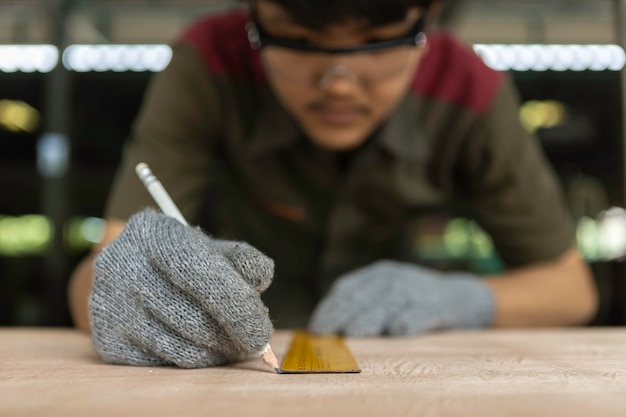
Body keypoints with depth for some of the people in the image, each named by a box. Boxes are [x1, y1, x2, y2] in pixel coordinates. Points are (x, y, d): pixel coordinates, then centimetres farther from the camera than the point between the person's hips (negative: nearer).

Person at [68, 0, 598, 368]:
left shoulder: (468, 92, -16)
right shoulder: (211, 64, -20)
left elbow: (570, 287, -6)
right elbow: (98, 272, -25)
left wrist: (458, 298, -23)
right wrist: (125, 291, -46)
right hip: (235, 367, 1)